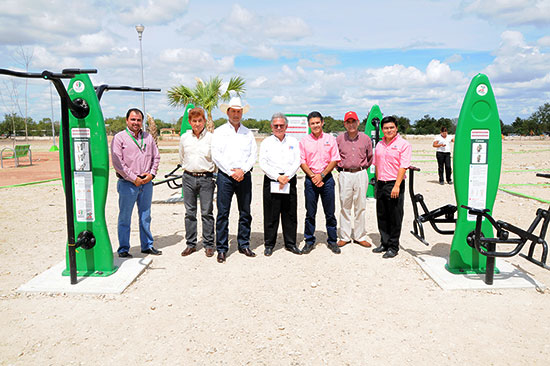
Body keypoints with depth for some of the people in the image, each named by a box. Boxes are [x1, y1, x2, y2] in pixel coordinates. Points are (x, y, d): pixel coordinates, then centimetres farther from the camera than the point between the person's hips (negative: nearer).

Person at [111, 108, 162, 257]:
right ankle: (123, 249, 13)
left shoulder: (148, 137, 11)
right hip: (127, 183, -4)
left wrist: (151, 173, -1)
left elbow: (156, 157, 15)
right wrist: (134, 179, -12)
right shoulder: (119, 138, -4)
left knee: (145, 216, 13)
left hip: (146, 183, 5)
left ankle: (147, 245, 24)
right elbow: (117, 162, -10)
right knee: (125, 218, 2)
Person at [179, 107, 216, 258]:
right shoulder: (184, 137, 7)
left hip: (206, 178, -3)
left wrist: (211, 172, 7)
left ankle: (209, 245, 10)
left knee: (207, 212, 0)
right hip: (188, 178, 3)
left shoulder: (211, 138, -2)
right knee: (190, 212, 7)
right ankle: (191, 244, 17)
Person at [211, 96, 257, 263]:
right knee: (223, 213, -3)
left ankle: (244, 245, 19)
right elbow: (216, 155, -3)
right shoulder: (219, 132, 6)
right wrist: (231, 172, -10)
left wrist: (242, 170, -9)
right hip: (225, 176, -3)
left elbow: (253, 155, 7)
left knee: (245, 213, 7)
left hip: (244, 176, 3)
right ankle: (222, 249, 5)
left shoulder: (248, 133, 14)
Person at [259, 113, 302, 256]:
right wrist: (278, 177, -11)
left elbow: (297, 162, 4)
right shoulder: (266, 142, 7)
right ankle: (269, 244, 12)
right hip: (271, 182, -2)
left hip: (290, 181, 2)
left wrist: (287, 176, -10)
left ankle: (290, 243, 17)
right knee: (271, 214, 1)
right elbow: (263, 164, -2)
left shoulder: (293, 142, 12)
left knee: (290, 214, 6)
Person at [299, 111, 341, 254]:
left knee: (330, 212, 5)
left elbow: (334, 160, 1)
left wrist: (321, 175, -8)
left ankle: (332, 241, 16)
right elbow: (302, 162, 2)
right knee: (310, 213, 4)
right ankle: (309, 241, 15)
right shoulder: (304, 141, 5)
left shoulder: (330, 139, 5)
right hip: (310, 179, 0)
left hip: (327, 178, 0)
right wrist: (313, 176, -9)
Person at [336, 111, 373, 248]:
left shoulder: (365, 139, 5)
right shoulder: (339, 139, 2)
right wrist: (340, 168, 9)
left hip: (361, 175, 1)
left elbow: (370, 157, 16)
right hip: (345, 175, 0)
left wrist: (362, 168, 13)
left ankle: (360, 236, 14)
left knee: (360, 207, 4)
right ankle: (344, 237, 12)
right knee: (345, 207, 3)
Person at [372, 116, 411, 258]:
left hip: (394, 184, -6)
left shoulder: (403, 144, -6)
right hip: (381, 184, 6)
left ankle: (393, 247, 11)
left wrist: (396, 186, -19)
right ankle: (384, 243, 24)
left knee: (395, 218, 1)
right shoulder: (379, 145, 13)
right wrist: (378, 183, 15)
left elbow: (403, 167, -13)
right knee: (381, 216, 11)